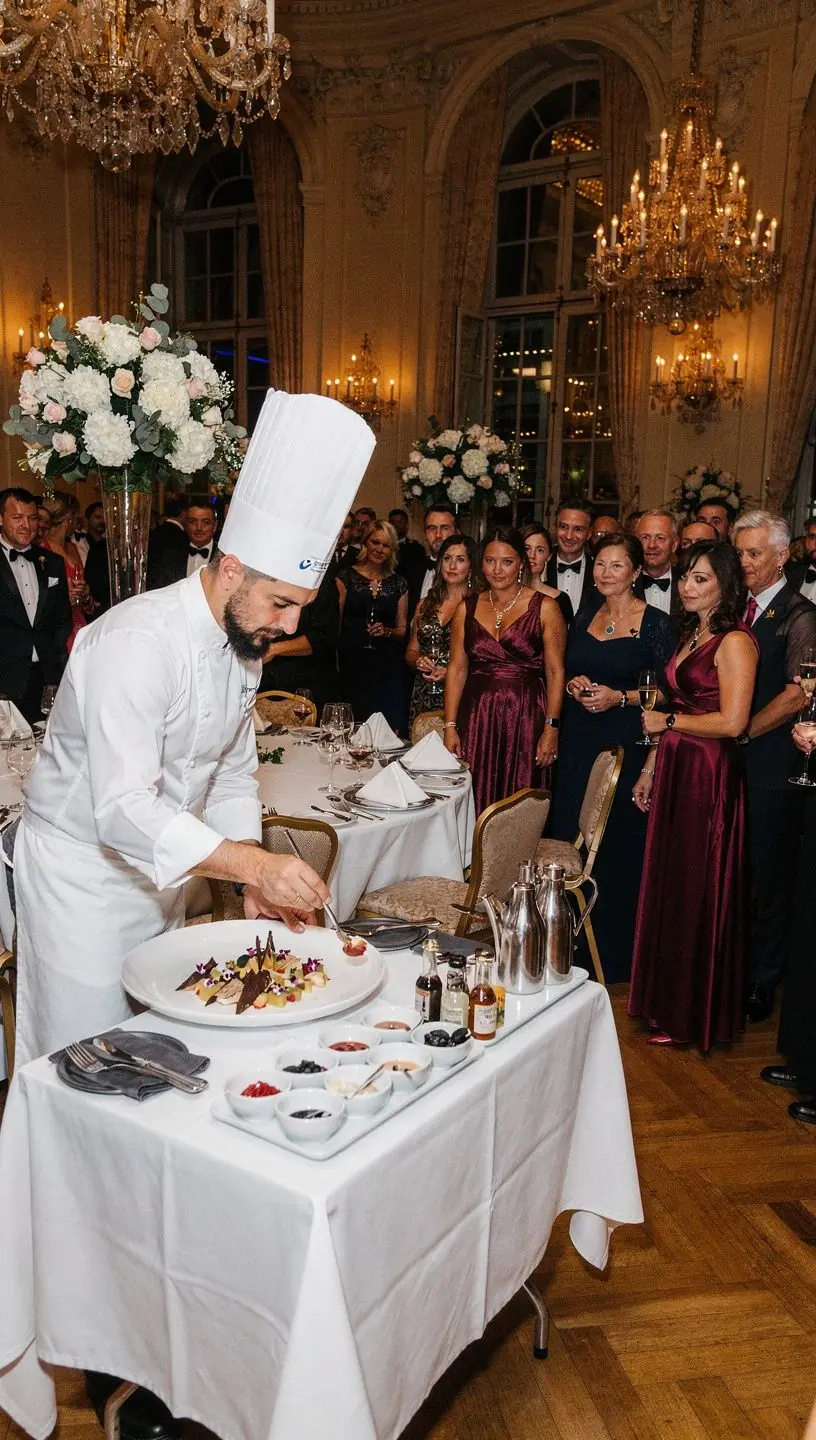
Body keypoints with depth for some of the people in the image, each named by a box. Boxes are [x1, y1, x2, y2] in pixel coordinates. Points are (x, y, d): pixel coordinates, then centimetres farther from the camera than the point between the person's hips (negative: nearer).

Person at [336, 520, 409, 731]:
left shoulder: (399, 584, 12)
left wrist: (386, 631, -6)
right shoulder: (346, 577, 4)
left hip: (388, 668, 2)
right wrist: (334, 664, -10)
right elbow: (334, 623, 0)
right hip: (352, 664, -2)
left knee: (389, 727, -5)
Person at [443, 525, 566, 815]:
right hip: (476, 720, 3)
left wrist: (551, 728, -10)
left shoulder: (544, 608, -1)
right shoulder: (468, 608, 9)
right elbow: (457, 669, 7)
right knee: (474, 805, 4)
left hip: (525, 719, -3)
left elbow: (555, 671, -4)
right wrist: (450, 726, 1)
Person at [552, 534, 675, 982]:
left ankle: (614, 954, 15)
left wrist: (620, 697, -19)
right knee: (570, 838, 9)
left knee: (617, 845, 0)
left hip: (625, 746, -5)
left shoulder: (655, 624, -6)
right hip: (578, 743, 6)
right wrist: (574, 685, -2)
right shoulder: (584, 616, 11)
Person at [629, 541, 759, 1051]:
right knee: (671, 888, 14)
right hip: (676, 772, 9)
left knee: (698, 894, 3)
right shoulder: (691, 634, 14)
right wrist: (652, 767, 16)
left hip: (710, 776, -8)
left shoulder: (735, 641, -14)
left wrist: (667, 721, -11)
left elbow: (731, 722, -22)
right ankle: (670, 1002, 28)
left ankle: (695, 1016, 19)